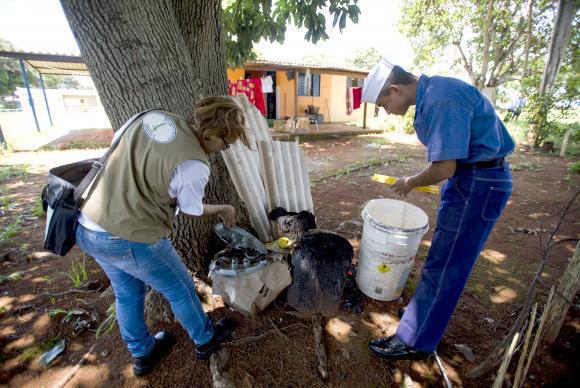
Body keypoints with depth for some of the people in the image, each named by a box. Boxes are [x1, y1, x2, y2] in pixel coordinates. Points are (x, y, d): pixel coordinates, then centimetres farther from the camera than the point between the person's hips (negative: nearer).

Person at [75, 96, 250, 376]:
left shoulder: (152, 116, -1)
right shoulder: (194, 165, -23)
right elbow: (192, 210, -5)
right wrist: (223, 209, 13)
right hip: (130, 239, -8)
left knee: (127, 294, 26)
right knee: (180, 290, 16)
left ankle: (142, 354, 49)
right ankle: (205, 340, 41)